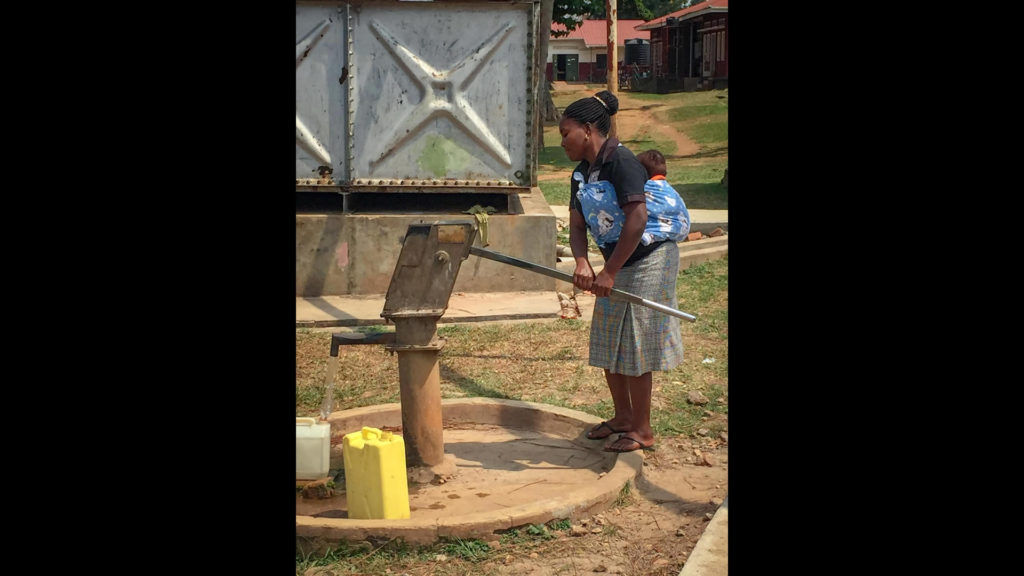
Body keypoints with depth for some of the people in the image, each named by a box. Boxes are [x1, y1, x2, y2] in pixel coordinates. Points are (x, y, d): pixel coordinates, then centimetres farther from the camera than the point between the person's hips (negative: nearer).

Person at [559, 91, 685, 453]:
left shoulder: (621, 161, -20)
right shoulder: (582, 173, 7)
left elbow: (637, 218, -28)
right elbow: (577, 226, 3)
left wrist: (609, 273, -25)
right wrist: (582, 263, -19)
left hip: (648, 260, -9)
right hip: (619, 264, 9)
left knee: (634, 345, -3)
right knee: (608, 346, 14)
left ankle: (642, 431, 10)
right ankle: (623, 417, 30)